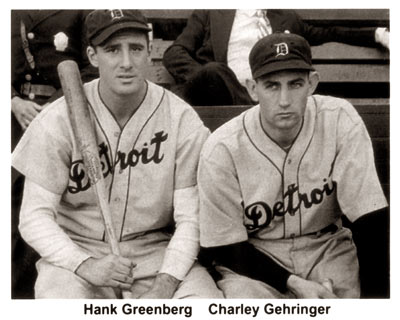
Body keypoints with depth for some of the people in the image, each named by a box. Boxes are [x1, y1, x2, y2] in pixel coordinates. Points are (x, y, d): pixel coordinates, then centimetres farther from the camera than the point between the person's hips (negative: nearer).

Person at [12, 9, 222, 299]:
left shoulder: (182, 120, -7)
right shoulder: (57, 120, -8)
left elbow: (190, 218, -6)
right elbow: (35, 216, -8)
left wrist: (166, 283, -21)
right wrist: (85, 265, -24)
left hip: (155, 250, 1)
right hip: (76, 251, 0)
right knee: (60, 296, -31)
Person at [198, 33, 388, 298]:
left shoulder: (340, 120, -15)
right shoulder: (222, 150, -18)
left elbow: (370, 218, -14)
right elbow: (226, 249, -10)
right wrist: (293, 283, -20)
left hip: (328, 249, 2)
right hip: (253, 259, -1)